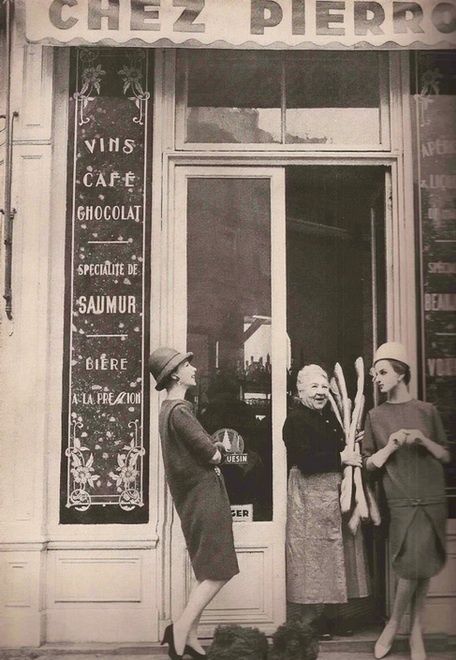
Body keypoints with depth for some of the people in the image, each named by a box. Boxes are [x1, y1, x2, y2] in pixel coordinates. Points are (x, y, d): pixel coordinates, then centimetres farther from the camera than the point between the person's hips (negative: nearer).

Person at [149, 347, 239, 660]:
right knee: (219, 571, -7)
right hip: (205, 499, -10)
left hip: (195, 499, 10)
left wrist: (212, 447, -3)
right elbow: (213, 455, -18)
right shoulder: (180, 411, -18)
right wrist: (216, 450, 3)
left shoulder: (169, 409, 14)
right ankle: (181, 628, -9)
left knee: (208, 573, 14)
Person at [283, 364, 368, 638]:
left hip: (332, 492, 9)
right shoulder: (296, 420, -13)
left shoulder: (329, 416, 14)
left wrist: (352, 446, 5)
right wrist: (341, 457, -19)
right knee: (310, 554, -4)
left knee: (329, 552, 12)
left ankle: (322, 615, 21)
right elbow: (305, 461, -23)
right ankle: (304, 621, 4)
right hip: (308, 495, -9)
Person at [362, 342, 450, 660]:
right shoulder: (376, 416, 5)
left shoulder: (427, 410, 6)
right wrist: (390, 446, -12)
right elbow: (369, 464, 5)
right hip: (403, 501, -2)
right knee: (414, 565, -10)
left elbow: (446, 456, 8)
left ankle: (416, 631, 15)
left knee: (423, 567, 2)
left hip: (433, 499, 2)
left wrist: (423, 440, -9)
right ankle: (396, 624, 11)